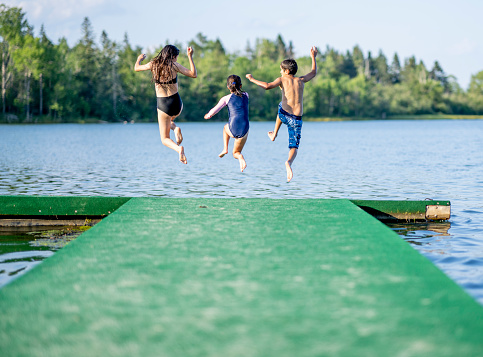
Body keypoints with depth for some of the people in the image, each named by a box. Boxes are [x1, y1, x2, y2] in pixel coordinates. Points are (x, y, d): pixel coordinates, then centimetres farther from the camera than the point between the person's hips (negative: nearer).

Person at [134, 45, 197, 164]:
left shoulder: (153, 65, -1)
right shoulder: (174, 65, -7)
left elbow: (136, 68, 16)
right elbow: (193, 74, -7)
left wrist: (139, 59, 37)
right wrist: (190, 57, -1)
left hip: (162, 105, 0)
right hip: (176, 103, 1)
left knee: (165, 139, 11)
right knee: (170, 120, 38)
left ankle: (179, 149, -21)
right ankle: (175, 128, 3)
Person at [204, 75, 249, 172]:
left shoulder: (226, 98, 3)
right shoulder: (246, 95, 12)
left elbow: (214, 110, 1)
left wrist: (208, 115, 22)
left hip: (233, 130, -2)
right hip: (244, 131, 2)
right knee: (236, 153, 21)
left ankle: (225, 149, 26)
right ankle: (241, 158, -15)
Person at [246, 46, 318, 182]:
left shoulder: (282, 79, 3)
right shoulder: (301, 80, 12)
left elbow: (267, 86, -15)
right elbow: (314, 72, 31)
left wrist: (252, 79, -3)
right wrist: (313, 57, 42)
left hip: (284, 115, 0)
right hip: (296, 120, 0)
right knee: (294, 147, 4)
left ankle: (274, 134, 47)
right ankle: (289, 162, -31)